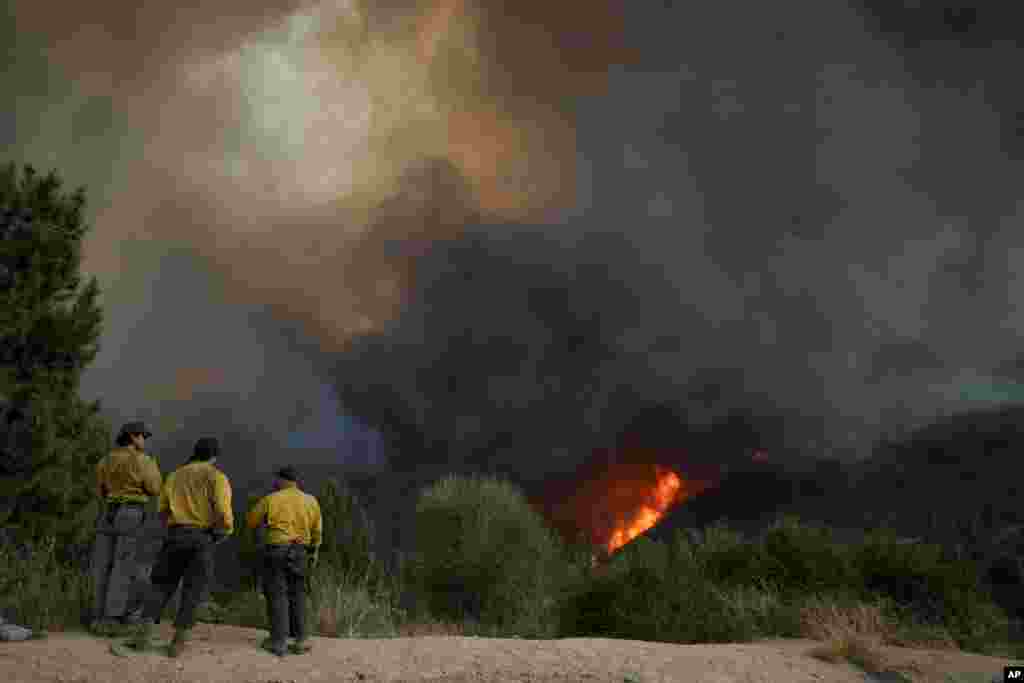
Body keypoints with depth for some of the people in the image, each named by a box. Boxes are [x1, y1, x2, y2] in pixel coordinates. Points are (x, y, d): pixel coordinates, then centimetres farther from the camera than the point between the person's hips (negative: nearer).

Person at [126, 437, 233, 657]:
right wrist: (226, 530, 6)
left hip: (175, 534, 3)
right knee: (193, 590, 4)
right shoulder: (217, 477, -1)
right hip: (203, 538, -3)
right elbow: (223, 513, -13)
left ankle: (144, 633, 1)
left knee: (161, 584, 12)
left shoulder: (175, 476, 14)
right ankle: (179, 641, 4)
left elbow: (162, 510, 10)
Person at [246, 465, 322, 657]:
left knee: (277, 595, 4)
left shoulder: (270, 500, -6)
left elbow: (251, 521, 4)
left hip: (276, 550, -3)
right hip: (299, 553, 4)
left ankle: (278, 641, 3)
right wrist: (314, 551, 26)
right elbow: (317, 530, 13)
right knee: (297, 595, 14)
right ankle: (300, 639, 14)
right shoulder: (311, 501, 5)